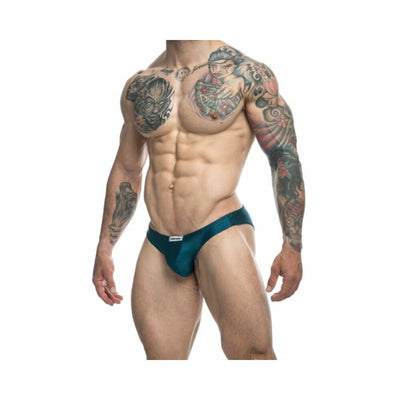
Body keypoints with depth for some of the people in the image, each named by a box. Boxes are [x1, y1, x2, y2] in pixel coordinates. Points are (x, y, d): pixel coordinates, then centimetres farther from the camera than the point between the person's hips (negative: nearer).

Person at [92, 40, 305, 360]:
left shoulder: (246, 72, -1)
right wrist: (105, 249, 20)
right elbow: (126, 170, 21)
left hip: (222, 233, -4)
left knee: (254, 355, -12)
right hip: (158, 246, 5)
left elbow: (285, 157, -1)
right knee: (162, 357, 5)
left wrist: (292, 247, -7)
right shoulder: (139, 86, 13)